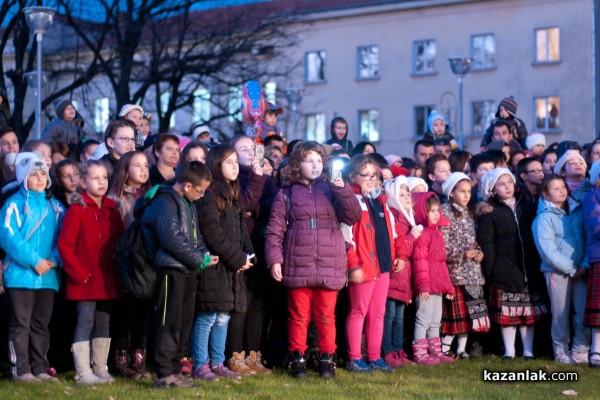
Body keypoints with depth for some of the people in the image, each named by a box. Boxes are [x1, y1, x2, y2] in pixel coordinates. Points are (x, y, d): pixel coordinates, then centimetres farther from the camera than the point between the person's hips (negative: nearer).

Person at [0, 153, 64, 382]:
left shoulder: (55, 206, 12)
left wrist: (54, 260, -11)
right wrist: (34, 261, -18)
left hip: (48, 275, 5)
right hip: (21, 274, -5)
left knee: (41, 324, 10)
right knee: (21, 323, -2)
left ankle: (39, 369, 16)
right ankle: (21, 370, 2)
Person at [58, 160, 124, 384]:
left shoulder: (112, 211, 10)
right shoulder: (77, 211, -8)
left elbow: (120, 244, 14)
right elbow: (64, 244, -12)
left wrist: (118, 271, 3)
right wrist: (78, 272, -15)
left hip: (107, 279, 6)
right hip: (85, 280, -6)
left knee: (104, 323, 10)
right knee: (85, 322, -4)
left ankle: (101, 369, 19)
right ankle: (83, 373, 1)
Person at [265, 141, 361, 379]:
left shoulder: (332, 190, 10)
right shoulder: (287, 194, 5)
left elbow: (352, 217, -1)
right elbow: (275, 230, 2)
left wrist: (343, 189, -12)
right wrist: (274, 259, -8)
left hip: (329, 267, 1)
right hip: (297, 267, -1)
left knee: (326, 316, 6)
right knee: (299, 316, 6)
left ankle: (327, 359, 17)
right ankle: (298, 359, 16)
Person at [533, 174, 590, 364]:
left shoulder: (578, 211, 7)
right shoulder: (544, 217, -7)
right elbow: (547, 249, -13)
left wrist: (585, 264, -7)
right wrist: (571, 268, -12)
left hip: (580, 271, 4)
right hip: (557, 271, -4)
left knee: (584, 310, 1)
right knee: (560, 312, 3)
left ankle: (580, 350, 11)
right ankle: (561, 351, 13)